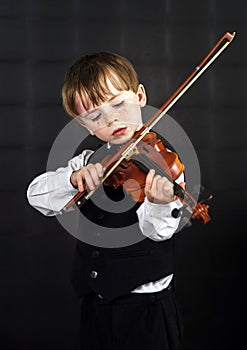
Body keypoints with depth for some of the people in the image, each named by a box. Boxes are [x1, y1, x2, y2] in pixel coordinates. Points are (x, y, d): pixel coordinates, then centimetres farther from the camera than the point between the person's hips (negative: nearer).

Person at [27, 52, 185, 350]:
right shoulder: (91, 154, 3)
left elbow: (156, 230, -25)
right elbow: (36, 195, -3)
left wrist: (159, 203, -47)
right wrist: (74, 178, -22)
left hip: (144, 302, -5)